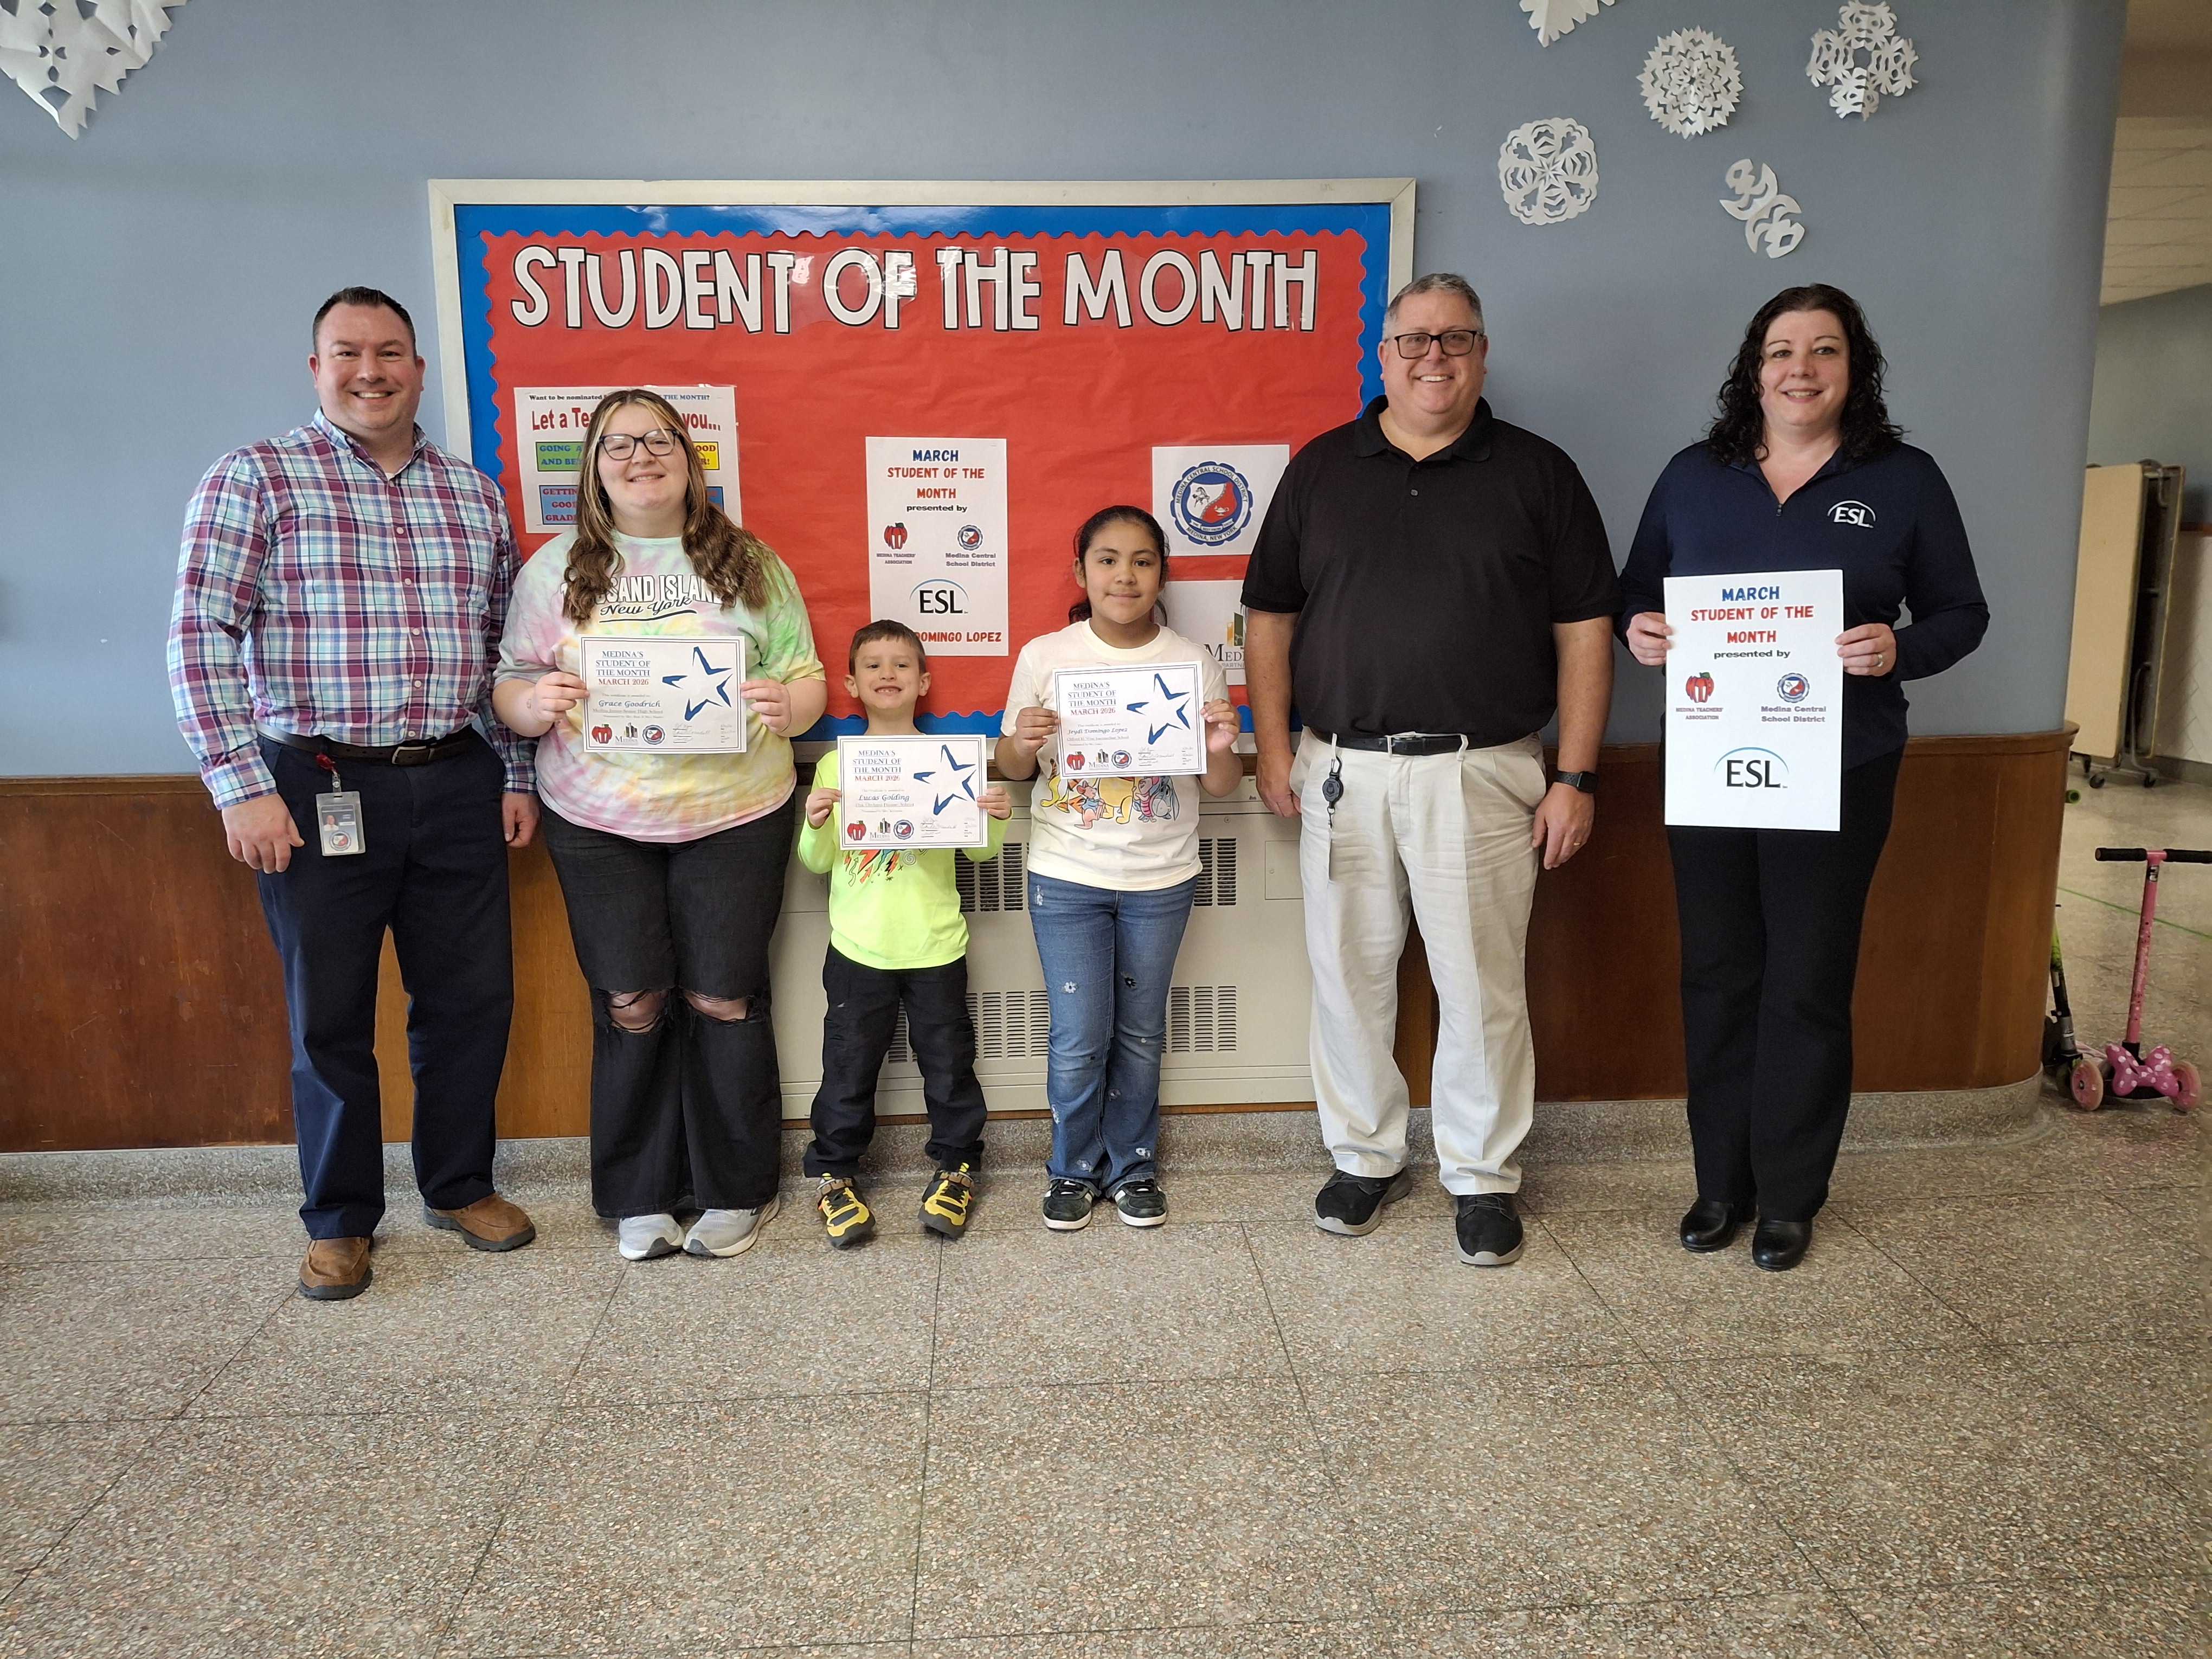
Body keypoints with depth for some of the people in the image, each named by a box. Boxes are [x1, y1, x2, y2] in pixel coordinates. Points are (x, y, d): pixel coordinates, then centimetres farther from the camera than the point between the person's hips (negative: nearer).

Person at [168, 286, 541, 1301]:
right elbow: (200, 637, -9)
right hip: (317, 787, -3)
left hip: (456, 787, 4)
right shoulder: (255, 480, -2)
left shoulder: (475, 494, 11)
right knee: (330, 1015, 8)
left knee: (471, 998, 10)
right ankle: (340, 1220, 26)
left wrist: (517, 774, 10)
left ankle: (459, 1185, 31)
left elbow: (507, 647, 14)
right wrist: (242, 786, -15)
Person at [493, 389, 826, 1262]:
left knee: (723, 1001, 3)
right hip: (600, 824, 1)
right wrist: (533, 704, -17)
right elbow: (509, 686, 6)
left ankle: (737, 1191, 20)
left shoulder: (749, 563, 6)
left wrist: (788, 705, -16)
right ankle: (640, 1198, 20)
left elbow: (808, 678, 6)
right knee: (631, 1007, 4)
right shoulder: (556, 568, 6)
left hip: (735, 817, 0)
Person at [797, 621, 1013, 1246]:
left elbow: (977, 850, 5)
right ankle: (834, 1173, 24)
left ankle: (955, 1166, 27)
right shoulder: (834, 765, 2)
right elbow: (817, 861, 3)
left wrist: (997, 819, -15)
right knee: (849, 1065, 8)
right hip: (858, 949, 0)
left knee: (948, 1062, 9)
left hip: (935, 946, 0)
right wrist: (816, 825, -16)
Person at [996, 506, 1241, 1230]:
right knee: (1079, 1040, 2)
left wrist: (1220, 749, -19)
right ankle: (1074, 1169, 25)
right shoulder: (1043, 657, -4)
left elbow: (1222, 786, 3)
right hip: (1067, 877, -1)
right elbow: (1012, 770, 4)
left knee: (1140, 1035, 13)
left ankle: (1132, 1166, 32)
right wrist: (1021, 744, -18)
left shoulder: (1194, 663, -2)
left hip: (1161, 882, 1)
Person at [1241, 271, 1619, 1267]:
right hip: (1341, 770, 2)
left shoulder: (1538, 474, 4)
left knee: (1483, 984, 4)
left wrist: (1576, 777, -4)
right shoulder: (1322, 470, 8)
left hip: (1482, 774, -2)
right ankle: (1366, 1157, 27)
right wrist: (1273, 749, 2)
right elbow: (1269, 616, 10)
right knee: (1349, 975, 9)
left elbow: (1584, 632, 2)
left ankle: (1482, 1175, 22)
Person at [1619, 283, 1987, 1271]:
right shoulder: (1694, 477, 7)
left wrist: (1901, 649, -17)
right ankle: (1721, 1184, 24)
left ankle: (1790, 1198, 22)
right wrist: (1638, 629, -10)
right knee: (1717, 976, 9)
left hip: (1838, 774, -2)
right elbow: (1636, 591, 13)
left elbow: (1962, 613, 5)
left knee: (1809, 985, 5)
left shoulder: (1905, 481, 2)